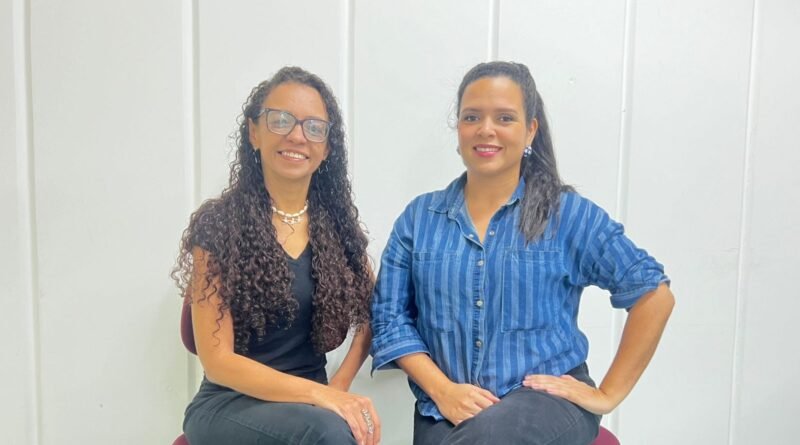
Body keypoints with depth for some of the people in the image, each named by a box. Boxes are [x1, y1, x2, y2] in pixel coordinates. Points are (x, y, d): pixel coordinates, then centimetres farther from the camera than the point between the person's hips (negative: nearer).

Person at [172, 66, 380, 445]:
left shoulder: (338, 223, 3)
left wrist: (339, 386, -3)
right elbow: (217, 361, -12)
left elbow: (372, 312, 14)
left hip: (313, 405, 4)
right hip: (229, 403, -3)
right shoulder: (217, 223, -9)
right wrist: (319, 394, -24)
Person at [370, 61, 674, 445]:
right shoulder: (419, 217, 7)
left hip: (550, 400, -1)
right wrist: (442, 390, -10)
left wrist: (607, 394, -2)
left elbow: (653, 295, 1)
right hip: (448, 411, 2)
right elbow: (390, 315, 4)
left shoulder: (568, 214, 0)